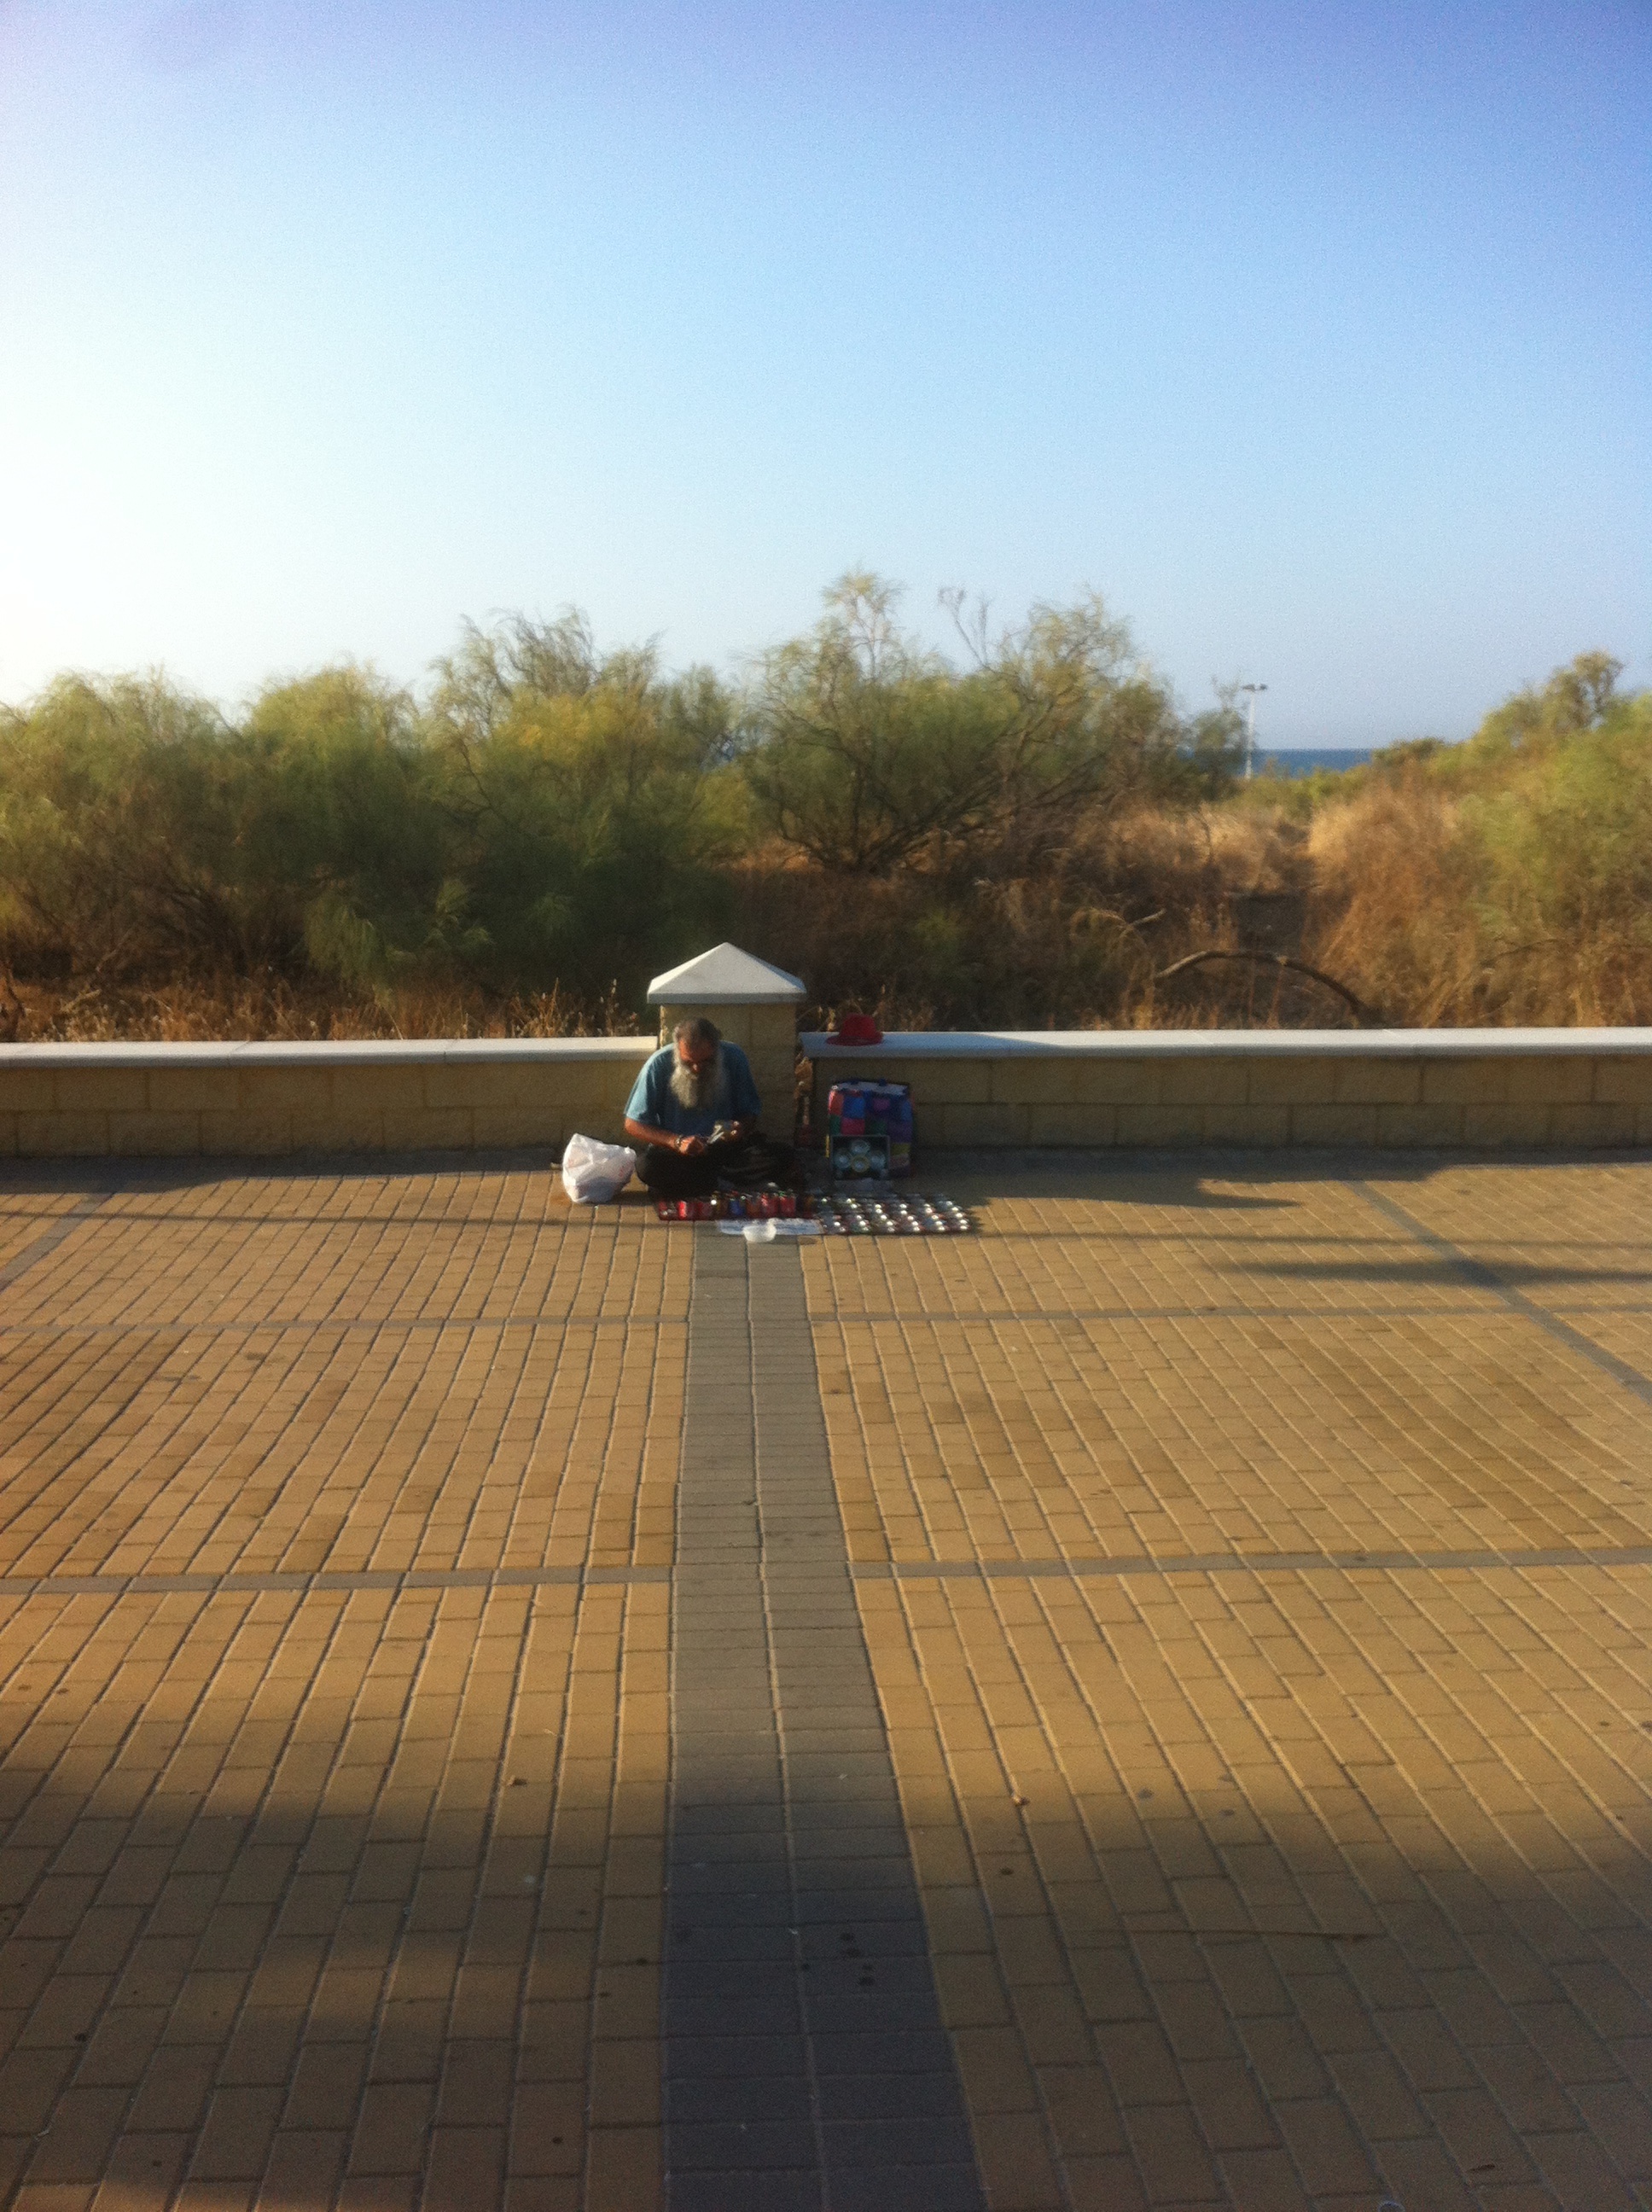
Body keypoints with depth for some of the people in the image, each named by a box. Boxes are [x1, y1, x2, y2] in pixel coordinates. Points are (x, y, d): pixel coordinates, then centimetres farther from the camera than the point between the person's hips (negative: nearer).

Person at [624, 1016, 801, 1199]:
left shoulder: (734, 1058, -6)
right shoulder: (659, 1065, -12)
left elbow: (750, 1113, 7)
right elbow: (632, 1125, -8)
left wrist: (741, 1128, -17)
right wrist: (677, 1141, -22)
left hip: (726, 1148, 2)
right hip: (675, 1151, -1)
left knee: (781, 1158, -26)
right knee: (648, 1166, -37)